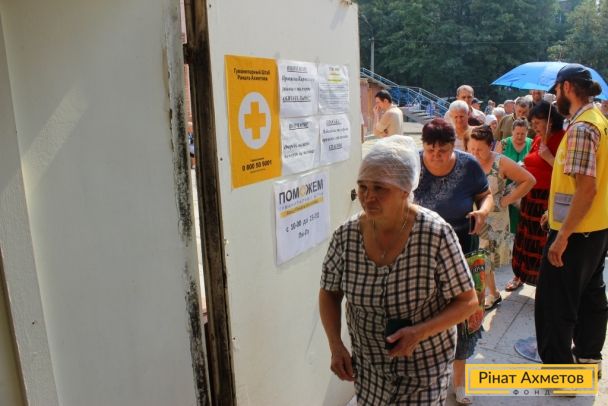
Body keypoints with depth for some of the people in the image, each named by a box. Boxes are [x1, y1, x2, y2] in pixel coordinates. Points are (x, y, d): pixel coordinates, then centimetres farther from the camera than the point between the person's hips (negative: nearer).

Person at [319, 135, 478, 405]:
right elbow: (329, 293, 0)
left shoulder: (436, 234, -23)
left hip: (425, 362, -2)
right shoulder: (346, 234, -14)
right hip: (368, 361, 3)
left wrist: (420, 332, -27)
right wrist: (335, 346, -12)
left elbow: (467, 301, -13)